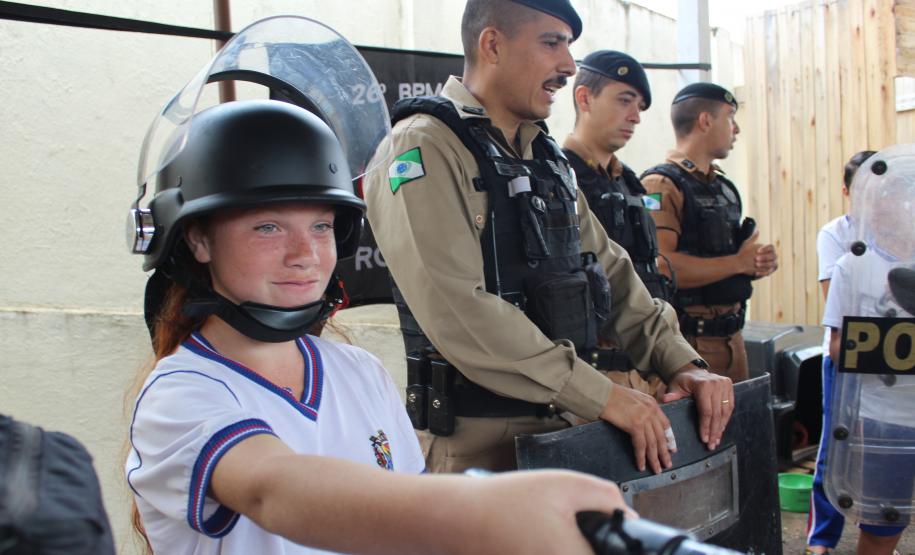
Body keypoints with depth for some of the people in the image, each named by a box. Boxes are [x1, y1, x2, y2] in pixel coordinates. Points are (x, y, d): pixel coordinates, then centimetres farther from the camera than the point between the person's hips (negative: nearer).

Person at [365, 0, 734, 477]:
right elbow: (459, 312, -25)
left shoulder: (547, 158, 13)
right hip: (476, 440, -8)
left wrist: (681, 363, 0)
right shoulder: (423, 147, -14)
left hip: (561, 425, 8)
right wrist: (600, 396, -23)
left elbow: (609, 272, 14)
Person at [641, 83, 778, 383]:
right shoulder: (661, 185, -13)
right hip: (689, 342, -9)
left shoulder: (724, 187, 16)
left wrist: (759, 262, 2)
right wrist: (739, 262, -17)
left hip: (731, 336, 9)